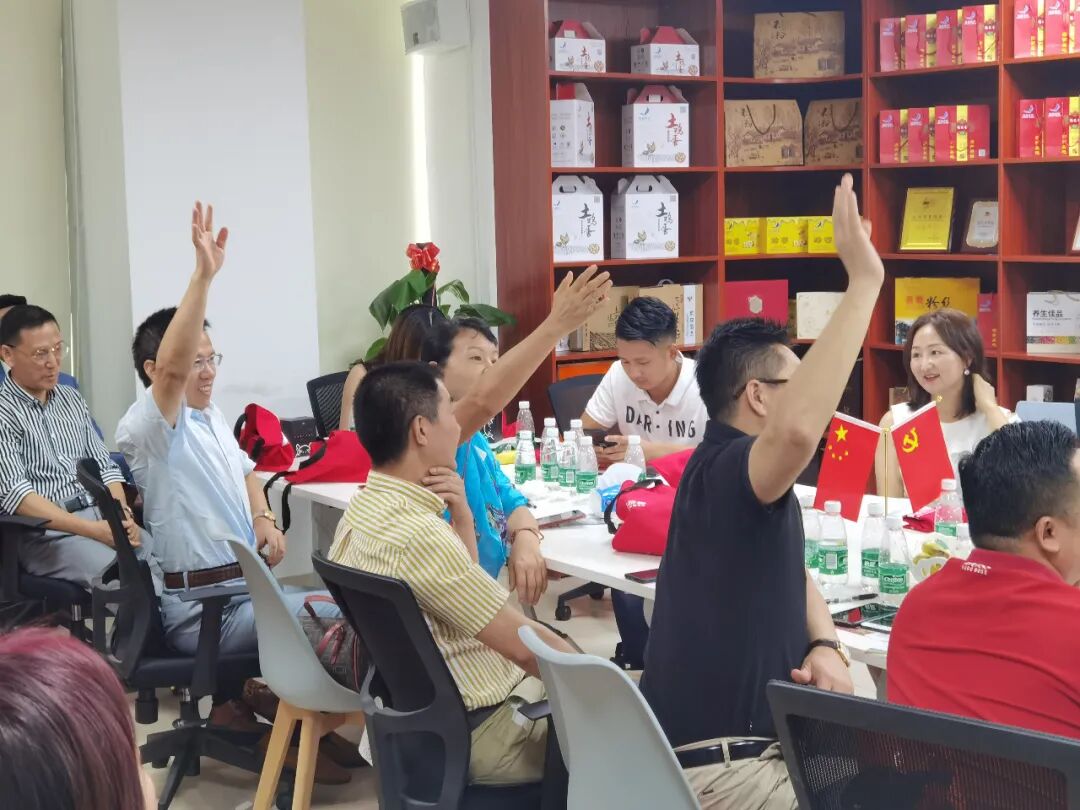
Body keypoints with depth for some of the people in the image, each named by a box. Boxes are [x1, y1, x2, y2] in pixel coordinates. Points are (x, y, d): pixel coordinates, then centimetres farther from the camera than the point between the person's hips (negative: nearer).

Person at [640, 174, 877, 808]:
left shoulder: (747, 482, 11)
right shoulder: (724, 472, -21)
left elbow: (793, 575, 20)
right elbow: (798, 429, -43)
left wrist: (825, 646, -3)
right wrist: (863, 282, -38)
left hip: (753, 735, 10)